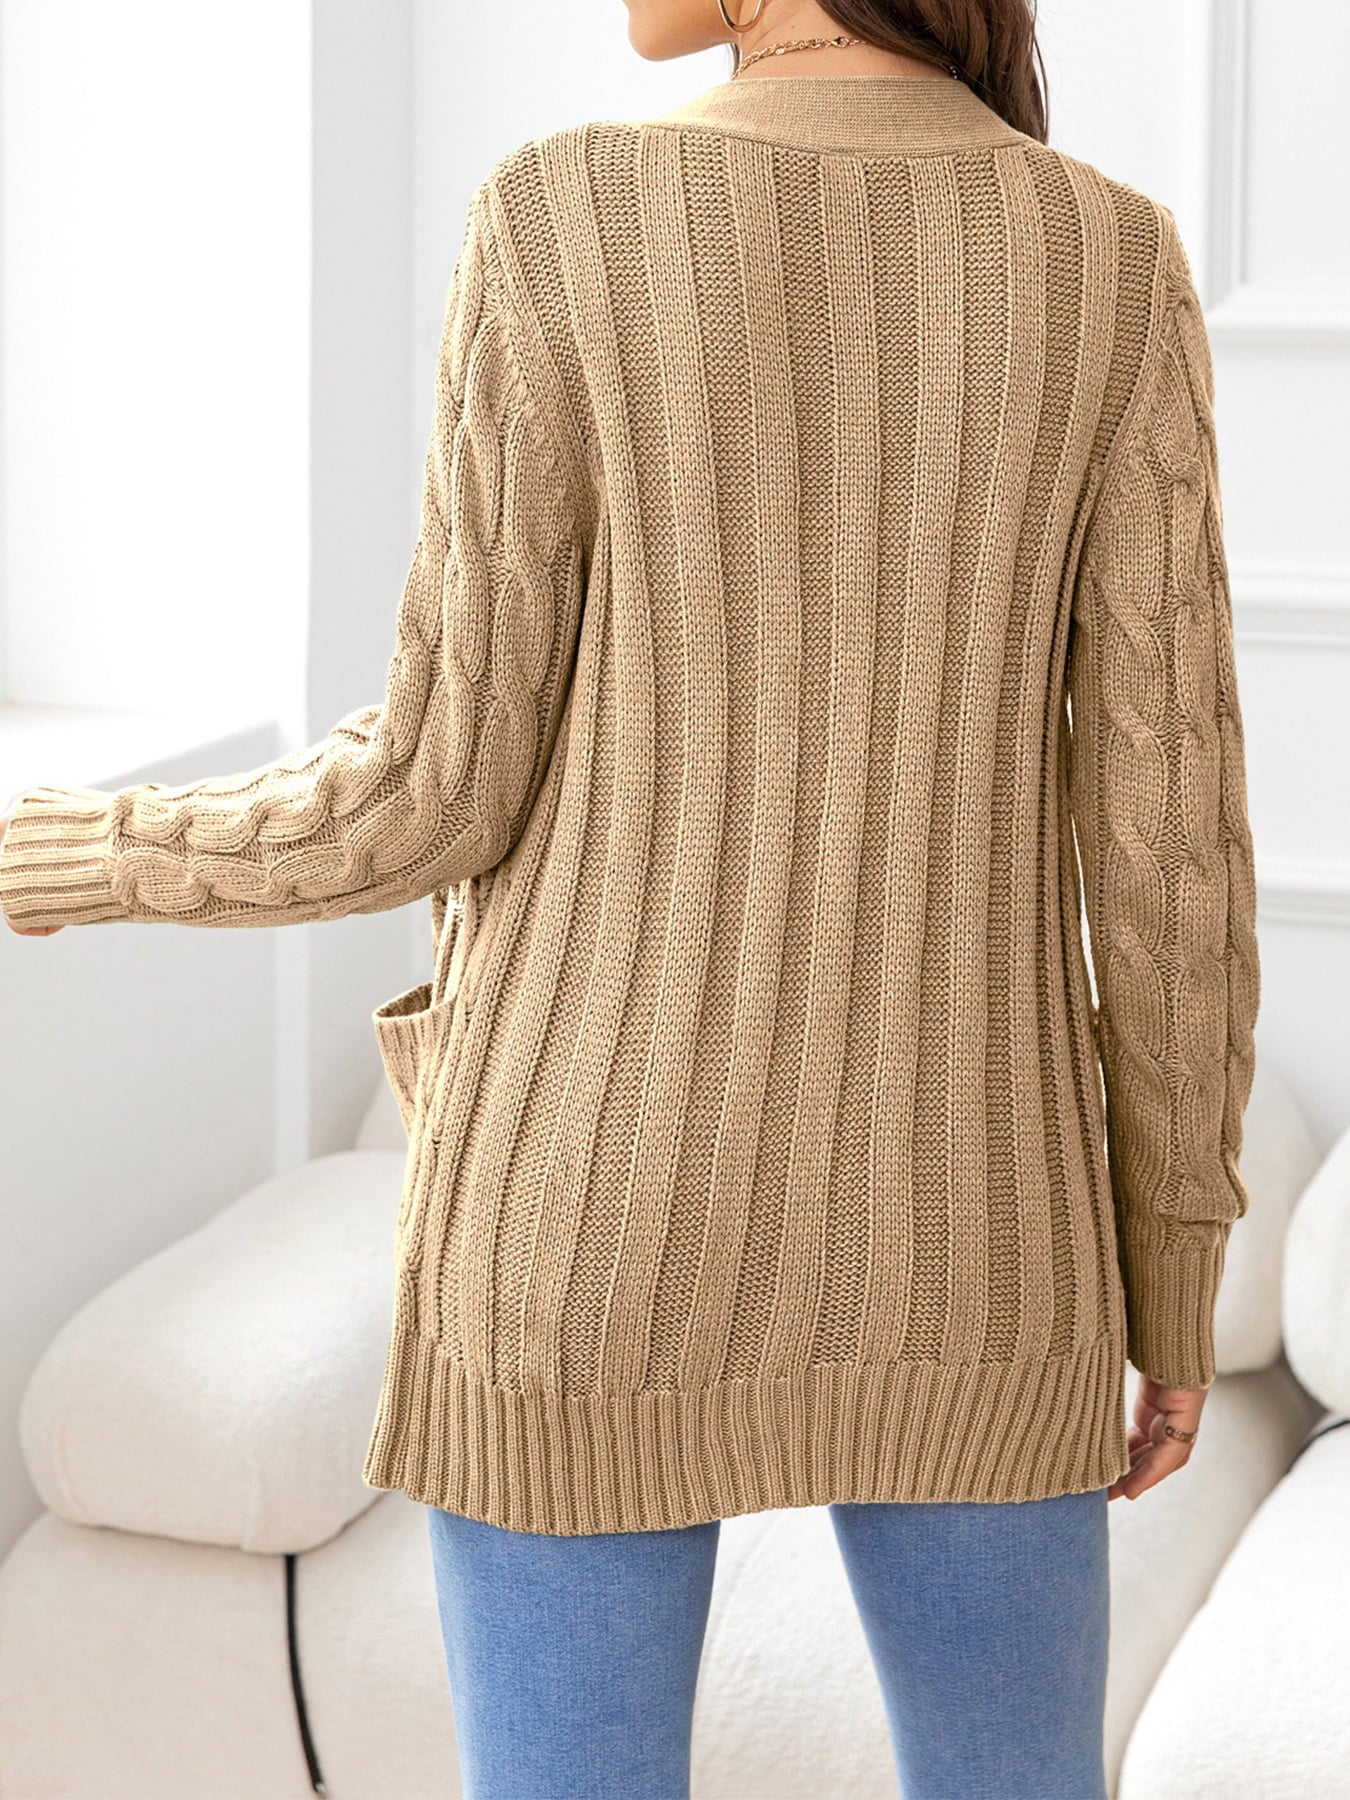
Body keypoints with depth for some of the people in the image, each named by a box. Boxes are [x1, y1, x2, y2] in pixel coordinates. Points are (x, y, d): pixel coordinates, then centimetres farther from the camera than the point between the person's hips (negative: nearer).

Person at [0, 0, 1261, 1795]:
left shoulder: (561, 229, -11)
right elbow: (1167, 816, -4)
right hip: (950, 1224, 2)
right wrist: (1178, 1273, 8)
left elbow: (447, 785, -9)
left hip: (606, 1207, -2)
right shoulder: (1115, 263, -4)